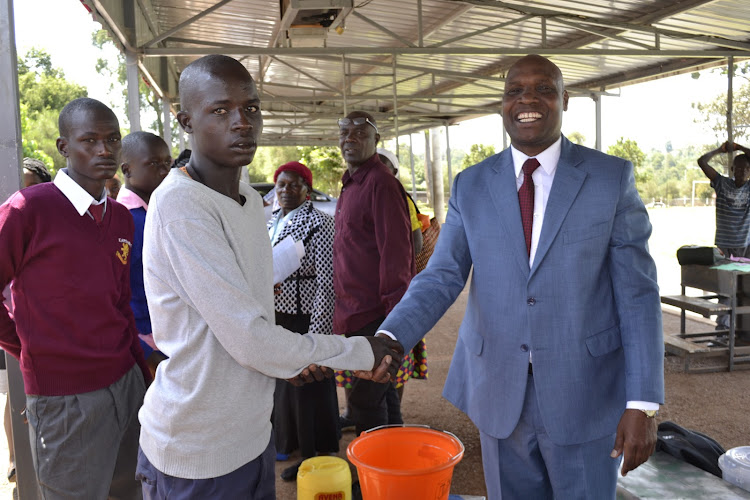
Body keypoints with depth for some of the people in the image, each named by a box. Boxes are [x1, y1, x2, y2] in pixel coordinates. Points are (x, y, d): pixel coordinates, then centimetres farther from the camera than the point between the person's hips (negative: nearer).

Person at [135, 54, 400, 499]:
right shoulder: (179, 205, -23)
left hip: (252, 433, 8)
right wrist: (364, 352, -14)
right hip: (197, 456, -7)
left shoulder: (251, 199, 6)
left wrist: (291, 358, 0)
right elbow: (250, 341, -25)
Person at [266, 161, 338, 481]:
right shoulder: (270, 222, 10)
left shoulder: (318, 223, -13)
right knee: (284, 387, 18)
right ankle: (301, 452, 38)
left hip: (305, 320, -8)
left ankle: (321, 458, 24)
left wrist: (317, 331, -22)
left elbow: (326, 281, -18)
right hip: (276, 317, 8)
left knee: (311, 391, 4)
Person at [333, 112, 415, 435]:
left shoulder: (381, 183, -15)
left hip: (374, 315, -10)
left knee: (366, 400, 0)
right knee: (380, 392, 21)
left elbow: (395, 253, -19)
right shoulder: (349, 184, 16)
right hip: (355, 312, 10)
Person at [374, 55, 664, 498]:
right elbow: (441, 278, -5)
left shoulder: (612, 178, -4)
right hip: (498, 391, 2)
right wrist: (388, 339, -23)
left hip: (585, 393, -1)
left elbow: (637, 292, -6)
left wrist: (643, 403, -11)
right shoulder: (471, 186, 2)